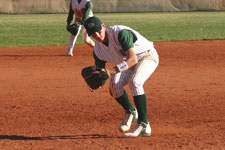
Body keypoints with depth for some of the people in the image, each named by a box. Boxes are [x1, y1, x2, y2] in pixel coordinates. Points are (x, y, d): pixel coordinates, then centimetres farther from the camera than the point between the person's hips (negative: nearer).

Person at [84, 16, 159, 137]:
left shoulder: (121, 33, -33)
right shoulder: (98, 49, -11)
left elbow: (133, 59, -40)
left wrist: (111, 71, -51)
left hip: (147, 56, -7)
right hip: (127, 63, 7)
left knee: (134, 82, -32)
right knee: (115, 85, -19)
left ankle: (144, 126, -29)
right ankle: (130, 112, 10)